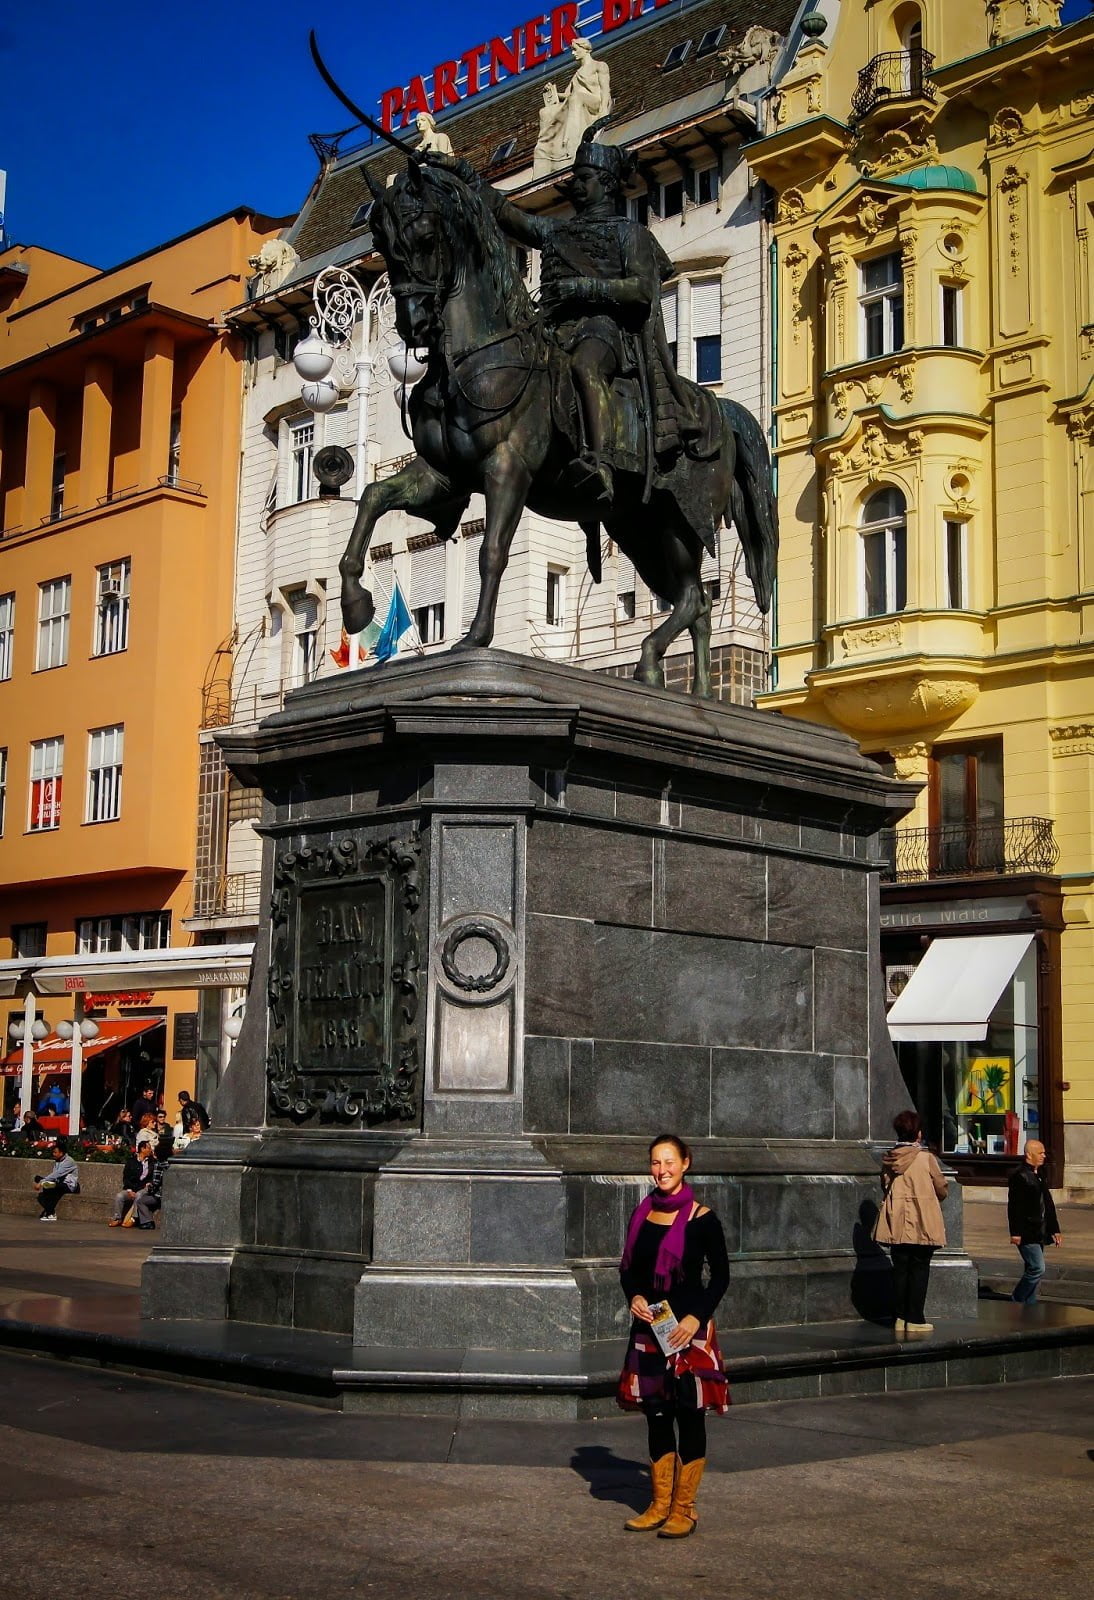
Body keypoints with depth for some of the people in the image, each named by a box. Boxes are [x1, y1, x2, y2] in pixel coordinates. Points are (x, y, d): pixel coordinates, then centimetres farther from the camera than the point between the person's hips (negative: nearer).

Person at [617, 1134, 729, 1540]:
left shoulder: (700, 1218, -8)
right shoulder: (642, 1214, 6)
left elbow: (721, 1275, -5)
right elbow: (628, 1268, 15)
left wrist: (696, 1317, -15)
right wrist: (634, 1297, -5)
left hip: (688, 1330, -5)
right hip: (648, 1327, 5)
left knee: (689, 1415, 1)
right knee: (656, 1415, 11)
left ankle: (684, 1509, 10)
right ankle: (660, 1504, 21)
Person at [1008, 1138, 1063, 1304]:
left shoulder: (1041, 1175, 15)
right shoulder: (1019, 1176, -13)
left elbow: (1048, 1204, 20)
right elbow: (1014, 1206, -17)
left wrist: (1054, 1229, 18)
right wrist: (1015, 1232, -20)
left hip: (1039, 1233, 9)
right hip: (1027, 1234, -9)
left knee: (1032, 1270, 12)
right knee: (1037, 1269, -12)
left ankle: (1029, 1306, 19)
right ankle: (1016, 1301, 0)